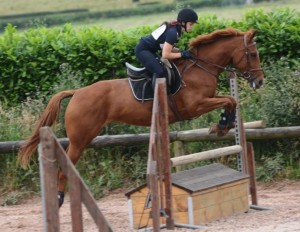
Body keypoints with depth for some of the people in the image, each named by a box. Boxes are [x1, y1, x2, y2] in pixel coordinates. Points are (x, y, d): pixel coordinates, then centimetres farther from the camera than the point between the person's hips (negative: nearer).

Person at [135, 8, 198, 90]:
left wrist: (181, 51, -1)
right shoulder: (173, 32, -25)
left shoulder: (174, 28, 4)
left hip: (149, 49, 11)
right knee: (160, 72, -23)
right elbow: (165, 55, -24)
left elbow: (168, 47, 13)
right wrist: (182, 54, -16)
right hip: (142, 51, -11)